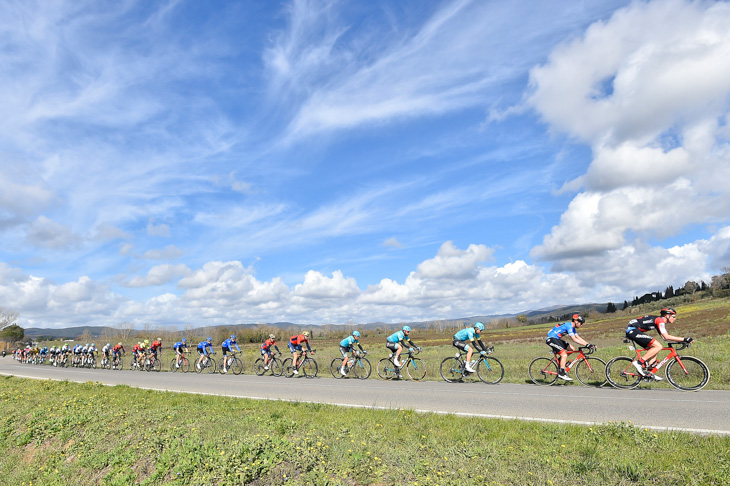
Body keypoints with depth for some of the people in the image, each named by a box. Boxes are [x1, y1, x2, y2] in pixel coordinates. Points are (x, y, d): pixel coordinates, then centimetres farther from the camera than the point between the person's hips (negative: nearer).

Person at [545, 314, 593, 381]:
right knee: (564, 355, -17)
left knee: (572, 349, 4)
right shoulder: (569, 326, -20)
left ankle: (559, 360, 14)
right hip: (551, 339, -10)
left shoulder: (572, 327, 11)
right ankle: (561, 374, -11)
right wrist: (586, 345, -26)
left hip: (557, 339, 10)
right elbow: (574, 339, -25)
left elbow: (578, 338, 12)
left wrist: (589, 344, 3)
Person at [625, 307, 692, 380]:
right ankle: (639, 362, -13)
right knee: (658, 346, -13)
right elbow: (666, 337, -19)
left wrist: (680, 341, 13)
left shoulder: (662, 322, 21)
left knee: (653, 348, 14)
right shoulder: (660, 320, -10)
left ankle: (649, 372, 15)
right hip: (632, 330, -11)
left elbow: (665, 337, 21)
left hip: (632, 331, 11)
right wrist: (684, 339, -16)